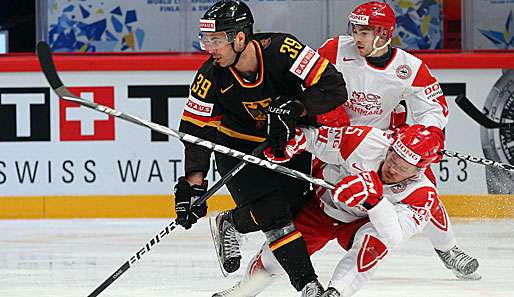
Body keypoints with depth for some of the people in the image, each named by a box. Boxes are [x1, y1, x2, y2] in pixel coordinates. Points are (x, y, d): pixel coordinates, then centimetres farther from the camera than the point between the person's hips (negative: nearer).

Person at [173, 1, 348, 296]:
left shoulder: (282, 49, -30)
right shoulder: (211, 76, -23)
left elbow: (334, 87, -30)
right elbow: (197, 129, -18)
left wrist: (293, 109, -41)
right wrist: (193, 183, -27)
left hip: (290, 138, 1)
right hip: (239, 146, -1)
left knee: (292, 205, 3)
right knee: (273, 214, -15)